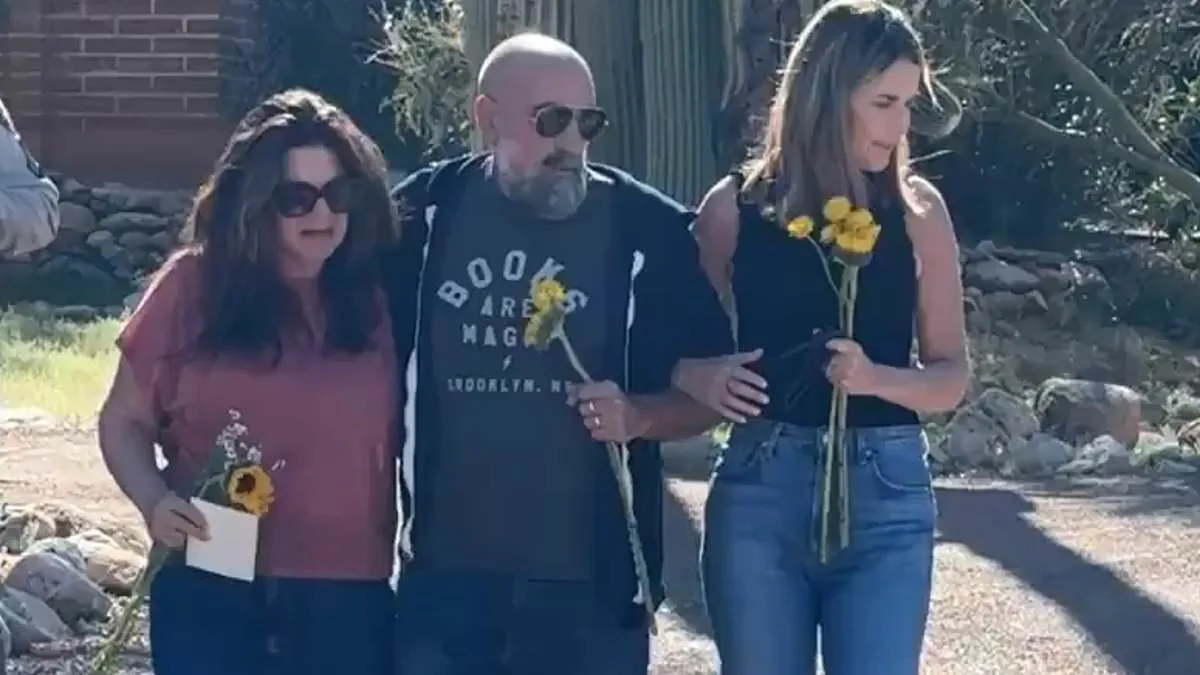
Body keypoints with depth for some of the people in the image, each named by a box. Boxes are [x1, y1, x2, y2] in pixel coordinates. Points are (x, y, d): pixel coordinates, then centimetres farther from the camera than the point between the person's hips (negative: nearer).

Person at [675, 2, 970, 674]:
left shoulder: (917, 210, 2)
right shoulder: (736, 206, 1)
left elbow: (951, 377, 5)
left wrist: (874, 377, -15)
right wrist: (702, 379, -12)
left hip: (885, 495, 0)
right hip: (759, 490, 0)